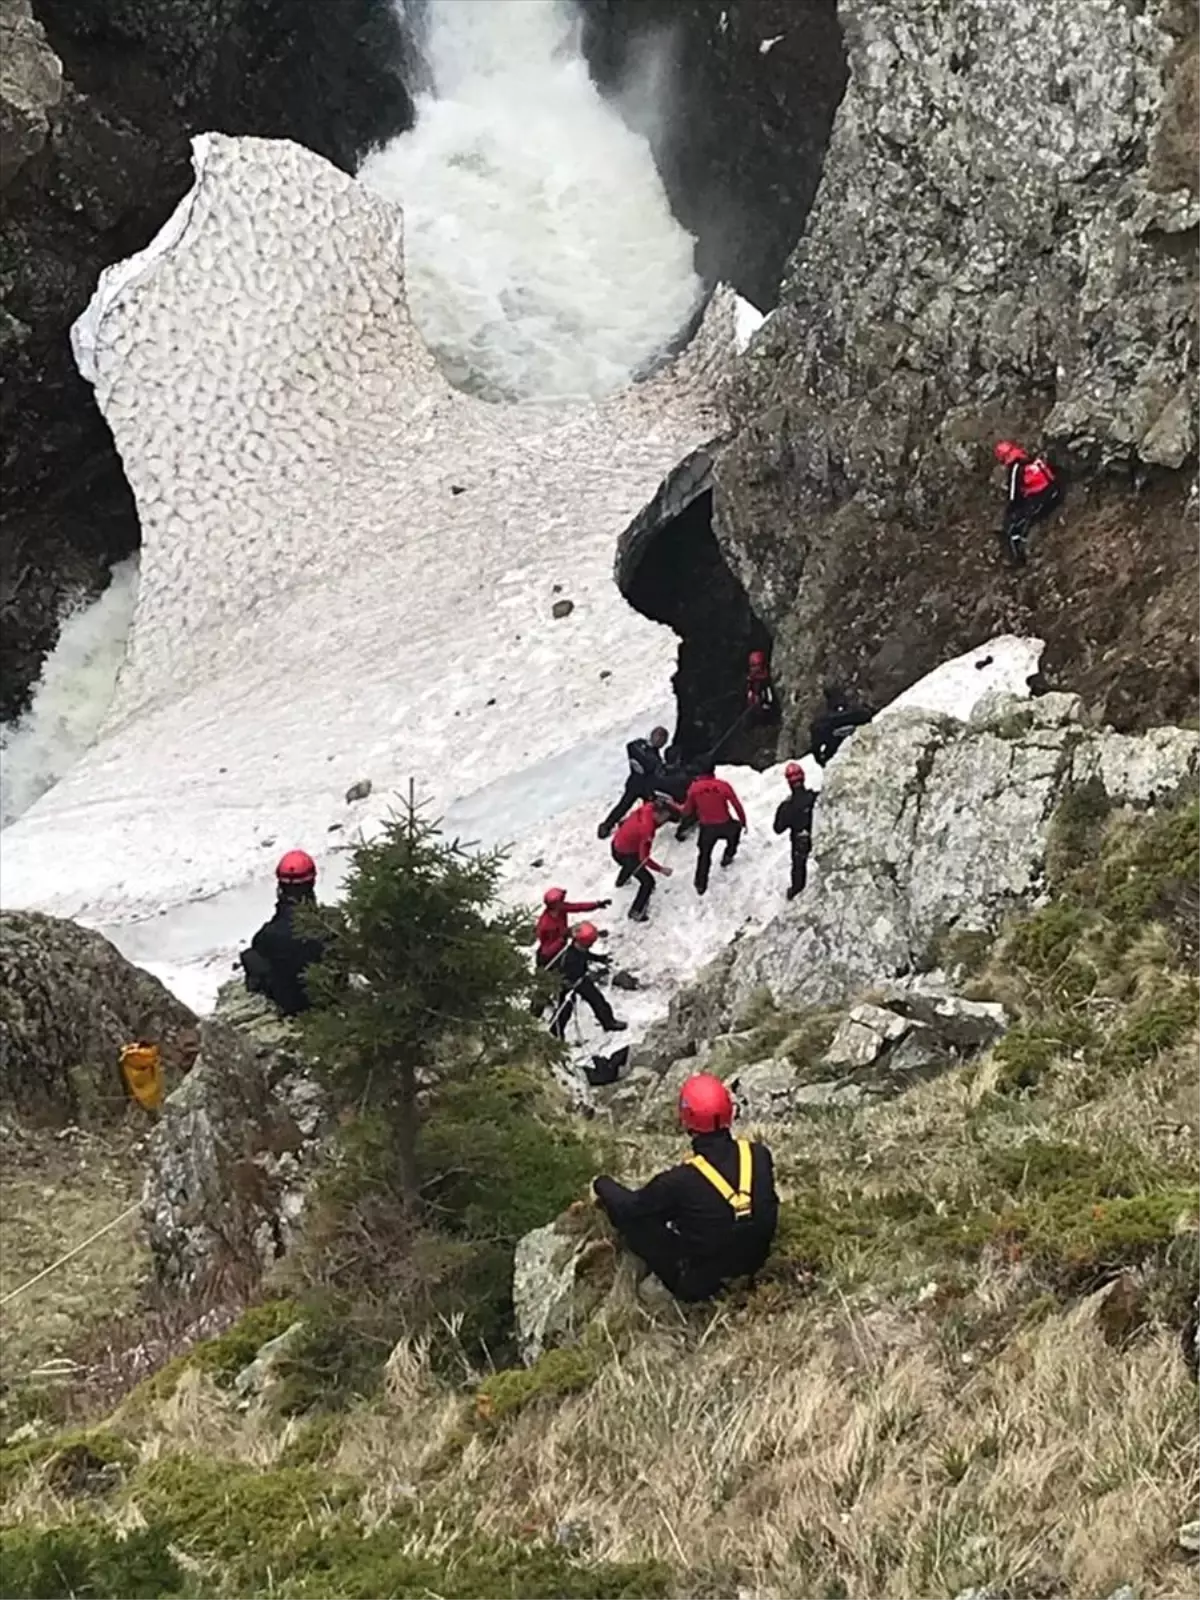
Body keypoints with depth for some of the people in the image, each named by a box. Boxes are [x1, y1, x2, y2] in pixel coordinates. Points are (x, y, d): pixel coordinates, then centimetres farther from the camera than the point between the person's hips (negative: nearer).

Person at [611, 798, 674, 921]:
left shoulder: (646, 809, -16)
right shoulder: (647, 829, -38)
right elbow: (644, 858, -34)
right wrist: (661, 869, -29)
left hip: (616, 845, 9)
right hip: (624, 854, -9)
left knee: (632, 862, 42)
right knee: (648, 881, -3)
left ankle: (621, 881, 73)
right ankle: (635, 913, 7)